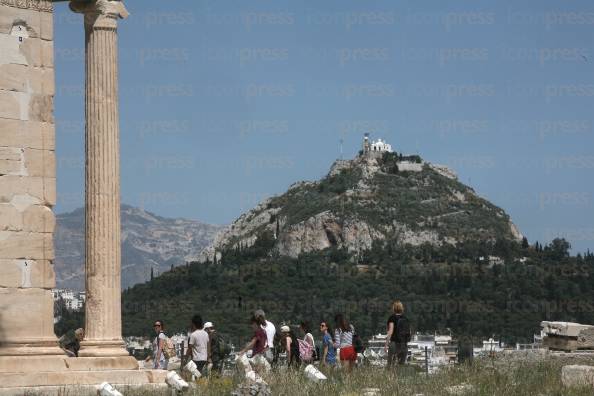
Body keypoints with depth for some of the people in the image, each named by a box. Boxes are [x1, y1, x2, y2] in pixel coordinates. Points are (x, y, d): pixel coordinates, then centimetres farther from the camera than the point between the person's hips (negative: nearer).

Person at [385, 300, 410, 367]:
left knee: (390, 365, -5)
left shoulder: (392, 318, -5)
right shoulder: (405, 318, 11)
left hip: (394, 342, -5)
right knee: (402, 364, 12)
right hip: (404, 344, 5)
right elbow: (409, 331, 12)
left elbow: (390, 331, -13)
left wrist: (386, 344, -13)